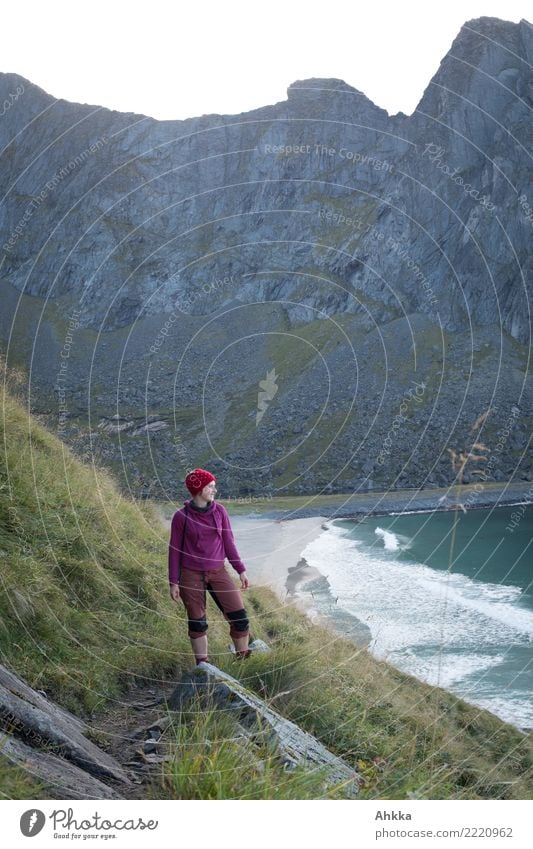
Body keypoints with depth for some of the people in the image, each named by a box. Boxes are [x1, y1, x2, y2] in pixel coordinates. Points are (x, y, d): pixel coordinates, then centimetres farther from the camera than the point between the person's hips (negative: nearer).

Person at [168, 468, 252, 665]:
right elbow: (174, 550, -2)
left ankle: (244, 656, 13)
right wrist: (173, 582, -3)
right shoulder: (181, 516, -8)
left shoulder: (219, 511, 0)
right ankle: (202, 663, 19)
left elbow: (228, 542, 7)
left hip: (218, 572, 3)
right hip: (191, 575, -3)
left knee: (239, 616, -4)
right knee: (197, 622, 5)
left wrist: (240, 570, 6)